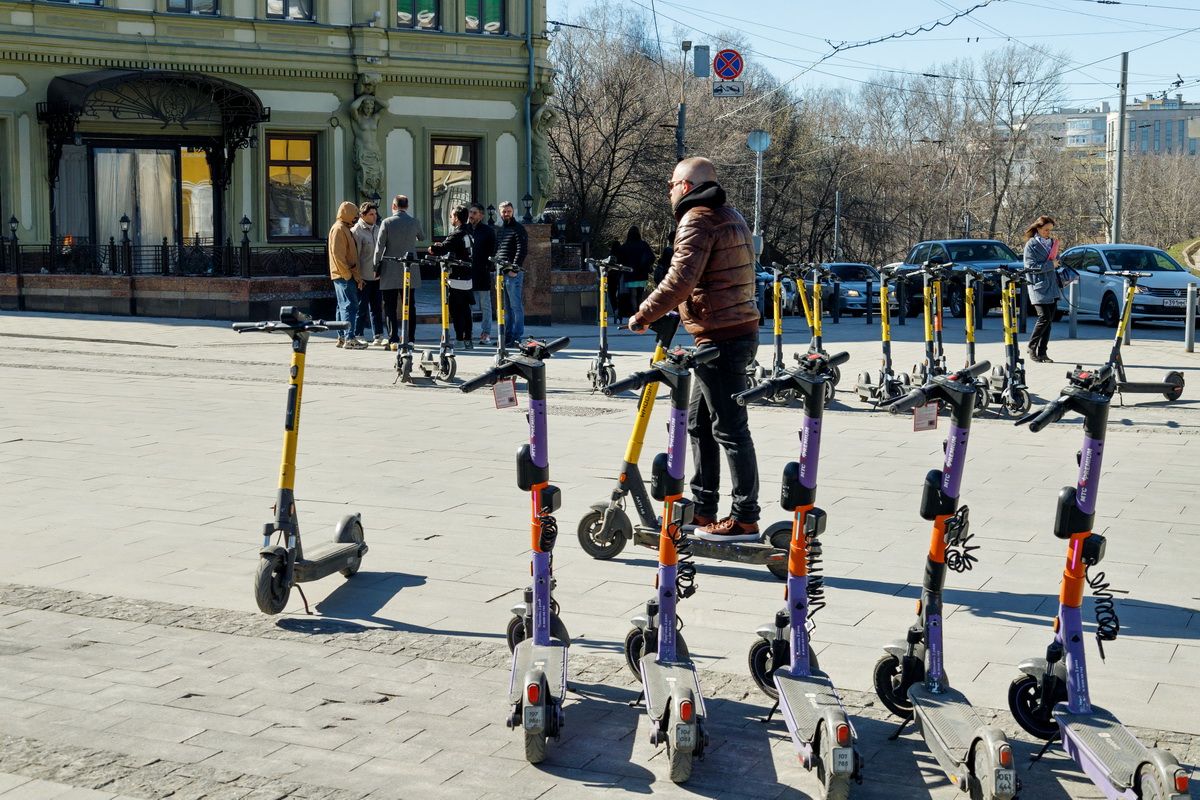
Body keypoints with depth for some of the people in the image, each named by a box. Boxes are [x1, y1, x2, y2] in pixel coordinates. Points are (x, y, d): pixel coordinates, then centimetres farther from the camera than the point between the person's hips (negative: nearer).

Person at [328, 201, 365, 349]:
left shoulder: (345, 228, 20)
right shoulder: (339, 229, -12)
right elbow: (337, 254, -19)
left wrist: (356, 275, 19)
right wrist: (347, 274, -18)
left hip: (347, 275, 10)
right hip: (344, 275, -10)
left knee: (344, 306, 11)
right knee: (350, 306, -13)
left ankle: (342, 337, 15)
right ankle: (349, 339, -17)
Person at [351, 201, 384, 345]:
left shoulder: (376, 228, 12)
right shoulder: (356, 231, -10)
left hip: (376, 275, 7)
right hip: (364, 277, -7)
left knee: (377, 306, 10)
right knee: (362, 307, -2)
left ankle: (378, 335, 16)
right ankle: (358, 336, 5)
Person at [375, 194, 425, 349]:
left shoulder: (387, 223, -8)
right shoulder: (415, 222, 0)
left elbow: (379, 247, -7)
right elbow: (422, 237, 21)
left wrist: (376, 267, 3)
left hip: (390, 273, -3)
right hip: (410, 272, 3)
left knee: (390, 308, 1)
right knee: (410, 307, 9)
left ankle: (393, 340, -5)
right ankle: (410, 339, 9)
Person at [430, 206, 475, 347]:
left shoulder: (456, 234, -15)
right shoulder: (469, 233, 12)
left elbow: (443, 248, -23)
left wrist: (433, 248, -3)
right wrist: (441, 246, 14)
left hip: (457, 279, -8)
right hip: (468, 278, 8)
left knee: (455, 310, -4)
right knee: (465, 309, 11)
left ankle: (459, 340, -5)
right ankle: (467, 340, 13)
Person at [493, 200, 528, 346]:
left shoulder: (518, 229, -4)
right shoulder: (500, 230, 20)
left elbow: (522, 250, -12)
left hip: (513, 274, -8)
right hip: (501, 273, 8)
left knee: (516, 306, -7)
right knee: (506, 307, 11)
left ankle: (517, 337, -6)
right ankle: (507, 336, 16)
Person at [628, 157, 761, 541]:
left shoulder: (698, 220, -12)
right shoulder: (729, 215, 20)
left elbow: (680, 279, -23)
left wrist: (643, 315, -13)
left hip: (721, 338, -10)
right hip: (739, 331, 10)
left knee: (730, 429, -6)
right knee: (699, 423, 17)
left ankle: (745, 519, -3)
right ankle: (703, 509, 23)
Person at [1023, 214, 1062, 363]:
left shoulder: (1051, 243, 16)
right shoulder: (1031, 245, -4)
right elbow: (1030, 266, -12)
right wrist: (1050, 265, -13)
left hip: (1052, 288, 7)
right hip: (1039, 288, -7)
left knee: (1049, 320, 4)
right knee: (1044, 318, -14)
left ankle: (1042, 352, 8)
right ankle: (1032, 348, 1)